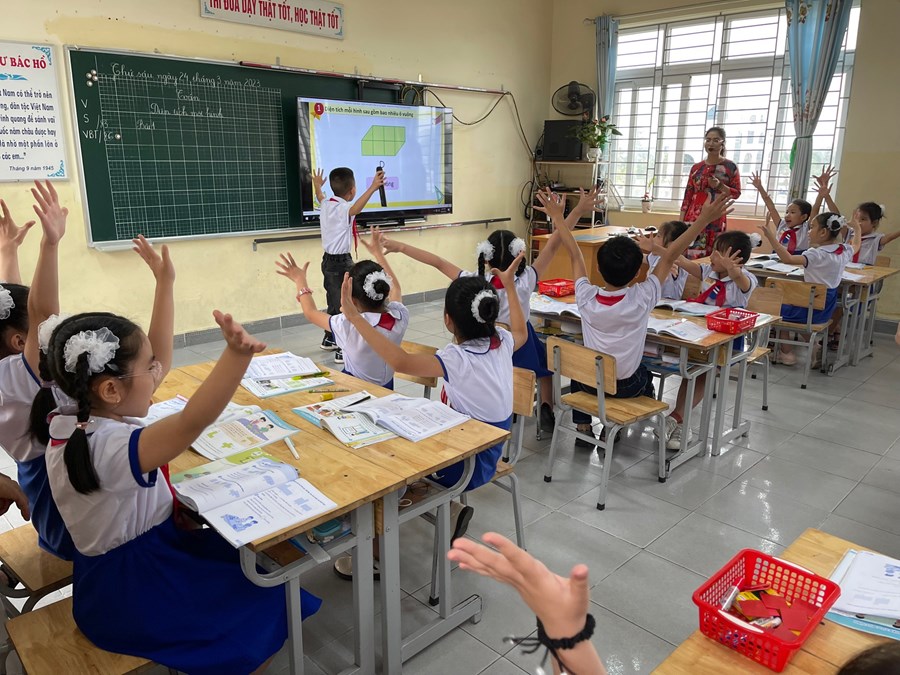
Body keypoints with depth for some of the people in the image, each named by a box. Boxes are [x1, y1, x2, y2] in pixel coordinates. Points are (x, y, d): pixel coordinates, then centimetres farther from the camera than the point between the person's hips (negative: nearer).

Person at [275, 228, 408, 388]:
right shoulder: (400, 316, -17)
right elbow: (395, 286, 8)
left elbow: (311, 313, -7)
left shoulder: (349, 326, -28)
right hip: (387, 391, 6)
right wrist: (378, 254, 18)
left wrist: (300, 281, 6)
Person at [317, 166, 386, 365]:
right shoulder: (343, 208, -19)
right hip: (341, 262, -10)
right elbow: (354, 209, -43)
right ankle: (343, 350, -9)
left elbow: (321, 198, 33)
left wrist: (317, 186, 54)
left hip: (329, 260, 10)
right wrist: (373, 187, -55)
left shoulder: (326, 204, 8)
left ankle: (329, 339, 35)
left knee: (334, 302, 21)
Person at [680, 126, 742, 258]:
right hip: (693, 218, 2)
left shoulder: (730, 167, 3)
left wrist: (720, 185, -14)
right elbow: (687, 196, 9)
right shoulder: (696, 168, 11)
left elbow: (736, 193, 4)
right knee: (688, 253, -7)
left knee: (710, 255, -6)